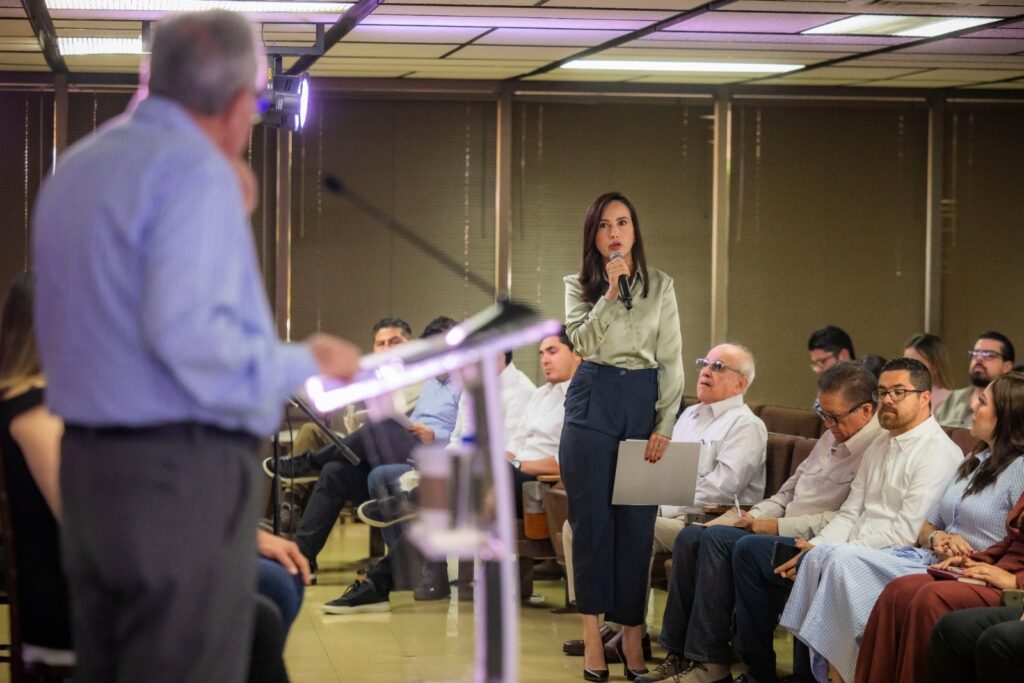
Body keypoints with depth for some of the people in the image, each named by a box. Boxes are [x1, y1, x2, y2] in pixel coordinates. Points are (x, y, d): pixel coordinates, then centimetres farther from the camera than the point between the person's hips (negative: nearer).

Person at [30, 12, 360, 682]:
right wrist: (301, 365, -11)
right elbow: (186, 330, -22)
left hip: (86, 468, 9)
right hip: (184, 474, -9)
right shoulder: (196, 173, -13)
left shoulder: (74, 168, 15)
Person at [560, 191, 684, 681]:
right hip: (593, 402, -1)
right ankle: (592, 632, 6)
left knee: (638, 521, 0)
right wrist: (611, 293, -20)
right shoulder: (579, 286, 5)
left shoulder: (660, 286, 6)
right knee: (591, 517, 1)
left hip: (643, 403, 1)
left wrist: (665, 425, -4)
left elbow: (672, 360, 4)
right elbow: (582, 341, -11)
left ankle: (632, 631, 6)